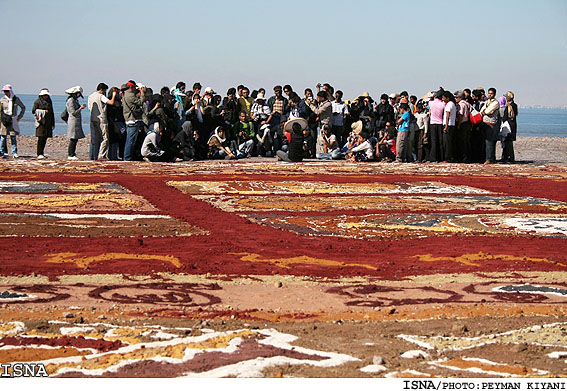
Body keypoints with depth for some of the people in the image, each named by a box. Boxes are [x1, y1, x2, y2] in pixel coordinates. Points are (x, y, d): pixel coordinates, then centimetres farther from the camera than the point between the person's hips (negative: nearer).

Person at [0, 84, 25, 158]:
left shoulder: (16, 99, 3)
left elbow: (23, 108, 15)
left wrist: (19, 117, 7)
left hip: (13, 121, 0)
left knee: (13, 137, -2)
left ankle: (14, 153, -1)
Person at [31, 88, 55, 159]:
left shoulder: (49, 102, 17)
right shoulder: (38, 102, -1)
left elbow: (52, 113, 21)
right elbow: (33, 111, -7)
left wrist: (53, 123, 20)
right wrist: (43, 111, -15)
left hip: (48, 123, 6)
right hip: (41, 123, -6)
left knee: (45, 138, 5)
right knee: (41, 138, -10)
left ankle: (42, 153, 14)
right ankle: (39, 154, -10)